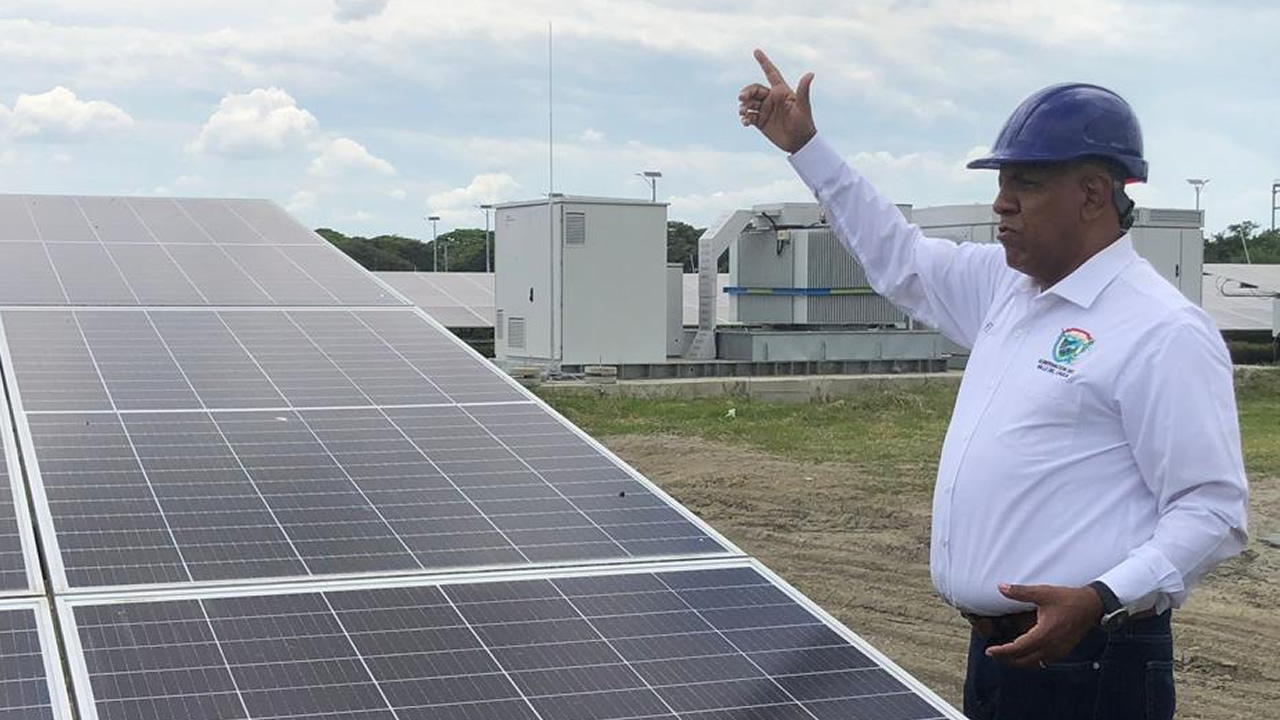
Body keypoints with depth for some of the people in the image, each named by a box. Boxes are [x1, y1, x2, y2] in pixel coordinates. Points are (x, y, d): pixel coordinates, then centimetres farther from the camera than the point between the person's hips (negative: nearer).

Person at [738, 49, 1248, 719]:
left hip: (1087, 661, -8)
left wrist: (1102, 601, -30)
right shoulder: (1006, 284, 10)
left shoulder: (1165, 332, -16)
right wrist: (805, 146, 24)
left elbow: (1212, 508, -17)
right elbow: (900, 258, 26)